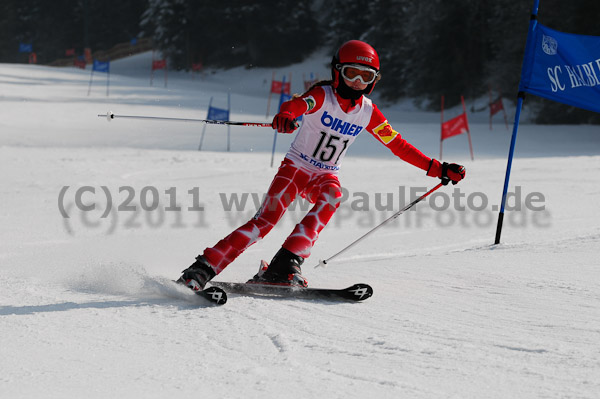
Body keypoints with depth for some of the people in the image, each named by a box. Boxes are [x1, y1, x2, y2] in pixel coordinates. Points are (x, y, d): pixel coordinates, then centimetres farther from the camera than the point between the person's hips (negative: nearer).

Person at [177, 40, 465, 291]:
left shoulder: (368, 112, 0)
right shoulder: (322, 96, -14)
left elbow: (398, 145, 8)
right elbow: (298, 103, -36)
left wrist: (438, 169, 4)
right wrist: (286, 115, -62)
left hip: (325, 176, 4)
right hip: (295, 167, -4)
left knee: (332, 197, -32)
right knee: (266, 220, -22)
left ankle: (286, 264, -38)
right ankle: (201, 270, -22)